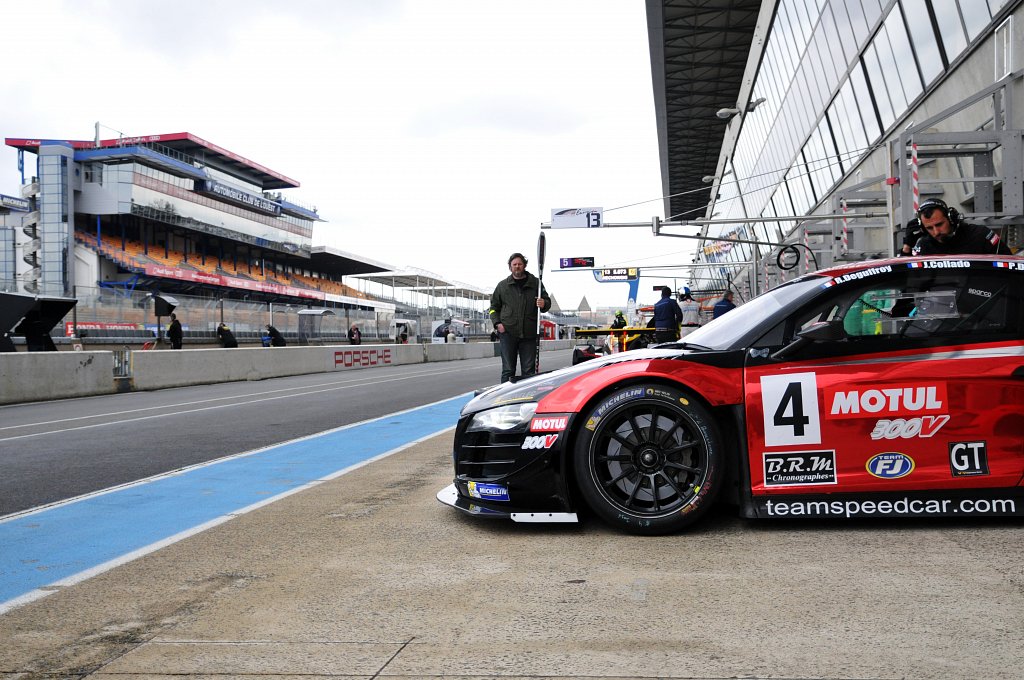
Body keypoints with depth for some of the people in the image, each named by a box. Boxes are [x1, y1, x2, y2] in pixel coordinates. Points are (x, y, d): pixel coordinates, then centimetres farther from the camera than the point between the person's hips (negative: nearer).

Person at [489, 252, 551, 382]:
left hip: (529, 333, 0)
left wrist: (544, 304, -12)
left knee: (529, 370, 3)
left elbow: (547, 301, 13)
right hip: (507, 333, 0)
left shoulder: (535, 283, 9)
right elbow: (494, 307, 17)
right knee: (508, 370, 1)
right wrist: (497, 323, 1)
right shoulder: (502, 285, 11)